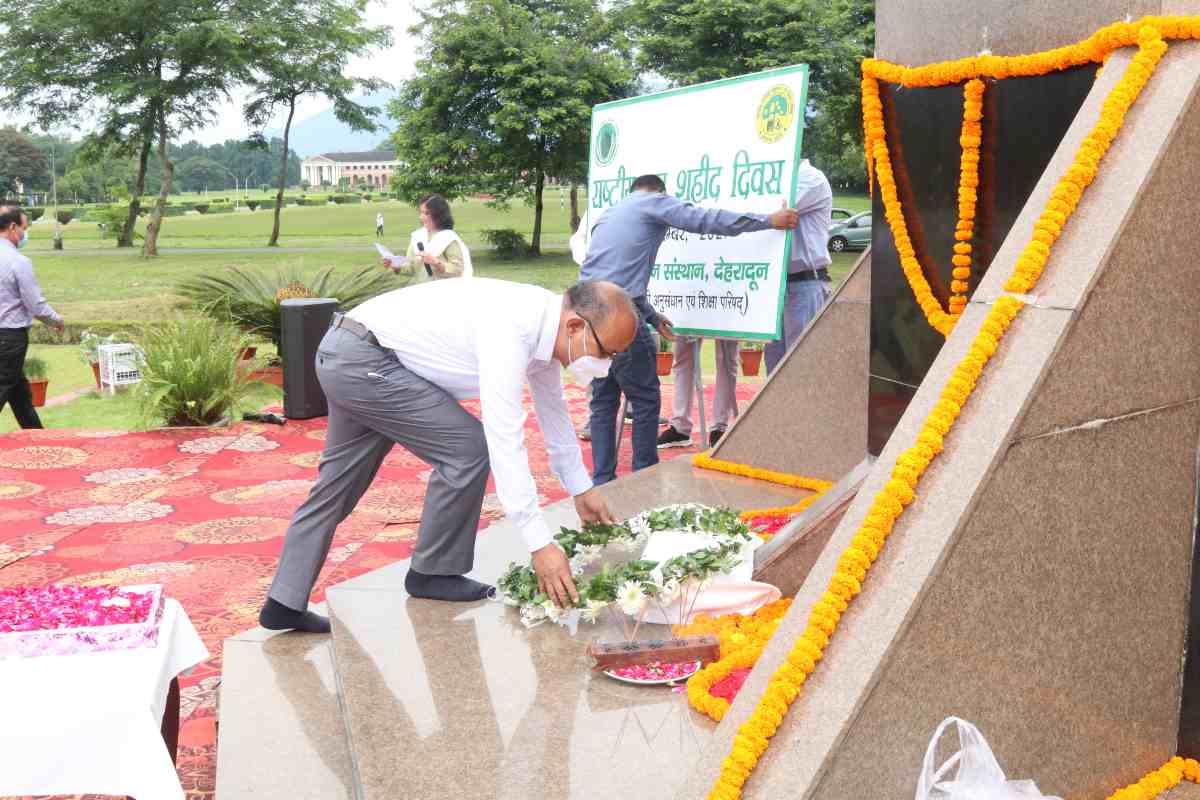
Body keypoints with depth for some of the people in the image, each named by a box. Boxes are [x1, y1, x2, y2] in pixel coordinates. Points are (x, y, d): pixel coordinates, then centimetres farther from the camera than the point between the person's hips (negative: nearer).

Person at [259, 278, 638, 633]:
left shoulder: (544, 323, 0)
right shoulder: (510, 329, -29)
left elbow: (554, 411, 15)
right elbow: (504, 440, -32)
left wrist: (581, 488, 22)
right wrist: (540, 543, -30)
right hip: (362, 359, -10)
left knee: (337, 485, 15)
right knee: (466, 448, -10)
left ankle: (284, 604, 24)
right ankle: (432, 572, 8)